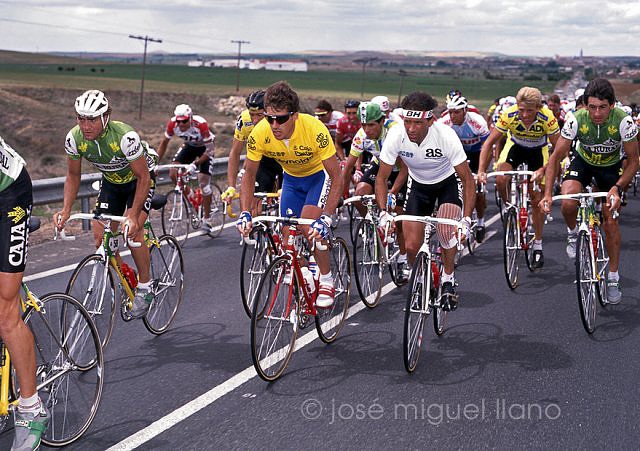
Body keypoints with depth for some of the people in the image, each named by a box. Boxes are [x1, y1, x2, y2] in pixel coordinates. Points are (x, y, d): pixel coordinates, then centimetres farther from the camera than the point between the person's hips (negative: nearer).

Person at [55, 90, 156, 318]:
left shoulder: (125, 136, -37)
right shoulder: (74, 138, -22)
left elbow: (143, 177, -28)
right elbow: (73, 176, -6)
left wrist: (133, 214, -36)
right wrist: (66, 210, -19)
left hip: (140, 179, -5)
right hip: (111, 181, 5)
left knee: (132, 229, -24)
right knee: (101, 236, -7)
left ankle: (145, 287, -6)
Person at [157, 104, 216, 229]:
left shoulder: (200, 124, -37)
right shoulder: (172, 124, -25)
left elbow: (209, 150, -32)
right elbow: (164, 142, -8)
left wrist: (194, 164, -44)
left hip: (204, 147, -4)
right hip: (189, 146, 4)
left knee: (203, 181, -13)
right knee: (173, 174, -15)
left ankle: (207, 219, -1)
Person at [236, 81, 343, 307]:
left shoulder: (314, 129, -37)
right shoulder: (259, 134, -28)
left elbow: (336, 177, -32)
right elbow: (249, 175, -13)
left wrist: (325, 218, -41)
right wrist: (245, 213, -26)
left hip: (319, 174, -4)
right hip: (292, 178, 4)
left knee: (309, 227, -23)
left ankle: (326, 280, -2)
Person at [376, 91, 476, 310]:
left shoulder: (446, 136, -34)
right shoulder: (396, 136, -29)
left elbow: (468, 180, -27)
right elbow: (382, 178, -18)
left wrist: (466, 220, -37)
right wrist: (384, 213, -32)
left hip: (448, 181, -2)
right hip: (418, 183, 2)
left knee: (446, 230, -28)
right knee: (412, 246, -8)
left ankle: (448, 279, -1)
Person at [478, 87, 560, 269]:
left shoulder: (547, 118, -34)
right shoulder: (509, 115, -32)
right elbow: (489, 142, -23)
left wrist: (543, 170, -38)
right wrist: (481, 171, -33)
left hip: (538, 150, -1)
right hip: (515, 146, 1)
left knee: (537, 200, -3)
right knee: (501, 180, -27)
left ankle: (538, 246, 11)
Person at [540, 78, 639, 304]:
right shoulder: (576, 120, -30)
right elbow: (556, 156, -21)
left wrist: (617, 187, -33)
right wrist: (547, 192, -30)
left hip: (611, 166, 0)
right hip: (583, 161, 1)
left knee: (610, 221, -6)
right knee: (568, 203, -28)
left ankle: (613, 279, 9)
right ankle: (573, 233, 8)